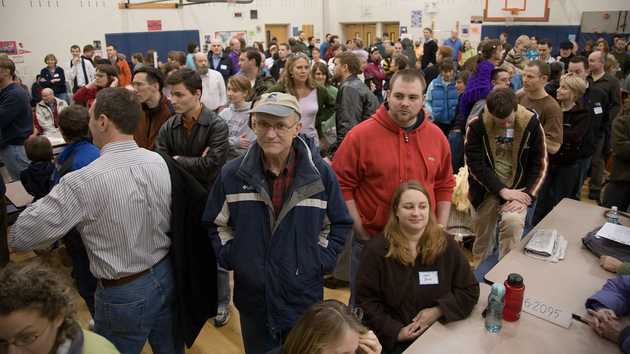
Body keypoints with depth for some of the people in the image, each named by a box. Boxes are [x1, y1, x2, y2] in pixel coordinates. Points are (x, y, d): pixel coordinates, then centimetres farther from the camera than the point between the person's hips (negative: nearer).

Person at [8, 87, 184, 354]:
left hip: (125, 293, -5)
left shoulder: (84, 182, -25)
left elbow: (20, 237, -17)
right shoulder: (158, 161, -8)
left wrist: (49, 201, 2)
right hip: (166, 274, 5)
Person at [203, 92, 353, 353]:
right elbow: (217, 223, 6)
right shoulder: (232, 174, -6)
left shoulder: (321, 173, -9)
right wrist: (230, 257, -5)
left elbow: (340, 224, 2)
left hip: (305, 298, -1)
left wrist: (321, 261, -7)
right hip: (251, 297, 1)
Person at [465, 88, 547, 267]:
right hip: (487, 188, 1)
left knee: (513, 222, -25)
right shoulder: (477, 125, -12)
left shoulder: (531, 123, -10)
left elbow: (540, 164, -5)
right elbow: (475, 163, -13)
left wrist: (527, 195, -15)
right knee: (482, 230, 12)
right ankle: (475, 269, 38)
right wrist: (502, 190, -19)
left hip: (517, 188, -1)